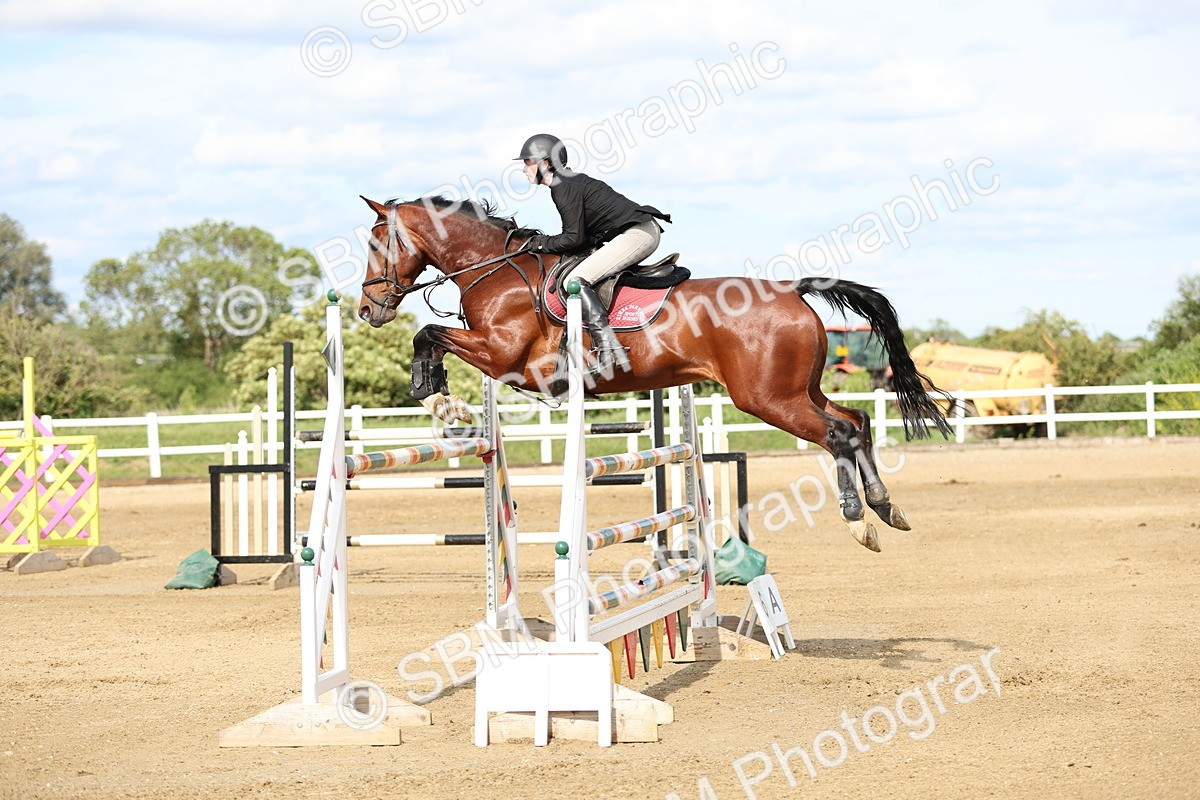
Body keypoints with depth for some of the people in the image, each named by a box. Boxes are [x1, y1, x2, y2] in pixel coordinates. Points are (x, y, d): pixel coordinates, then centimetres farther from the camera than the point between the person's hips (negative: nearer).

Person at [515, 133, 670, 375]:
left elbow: (574, 238, -16)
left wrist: (541, 243, -3)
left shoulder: (565, 188, -12)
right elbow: (584, 235, 19)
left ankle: (607, 347, -29)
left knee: (575, 281, -18)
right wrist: (544, 242, 12)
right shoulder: (570, 181, 19)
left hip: (637, 233, -11)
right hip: (644, 231, 11)